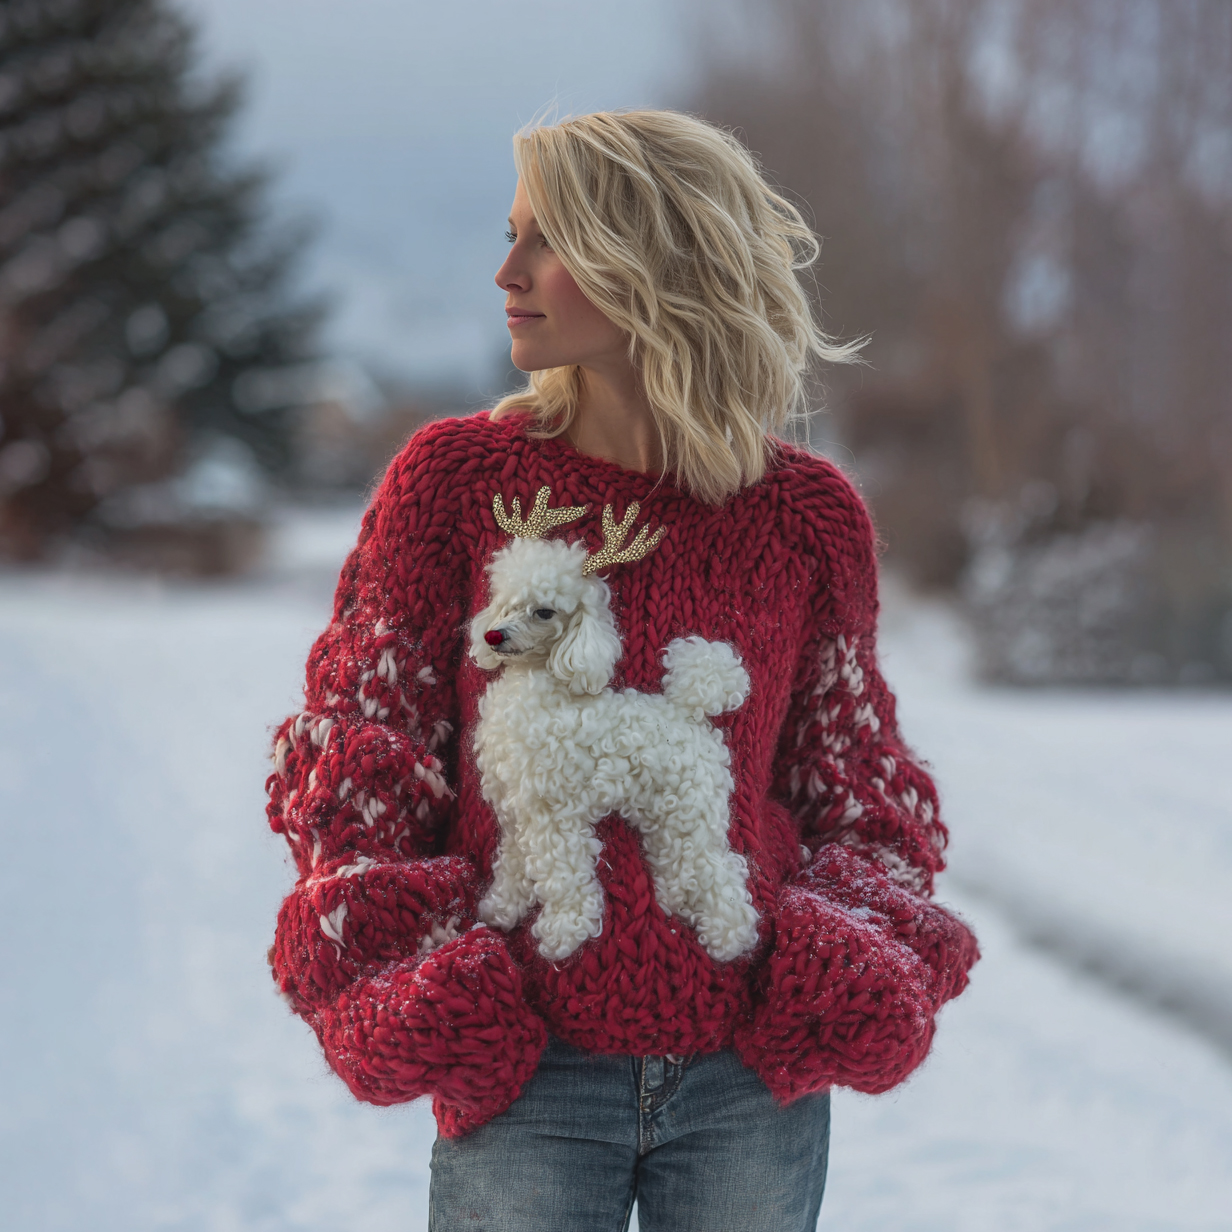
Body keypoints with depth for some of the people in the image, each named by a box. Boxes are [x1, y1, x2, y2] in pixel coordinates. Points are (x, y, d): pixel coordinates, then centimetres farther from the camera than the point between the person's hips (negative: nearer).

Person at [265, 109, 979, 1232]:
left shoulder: (808, 516, 0)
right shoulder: (455, 476, -2)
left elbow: (855, 782, 11)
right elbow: (354, 736, 3)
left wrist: (861, 964, -5)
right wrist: (398, 971, -10)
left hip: (750, 1077, 1)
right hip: (525, 1073, -1)